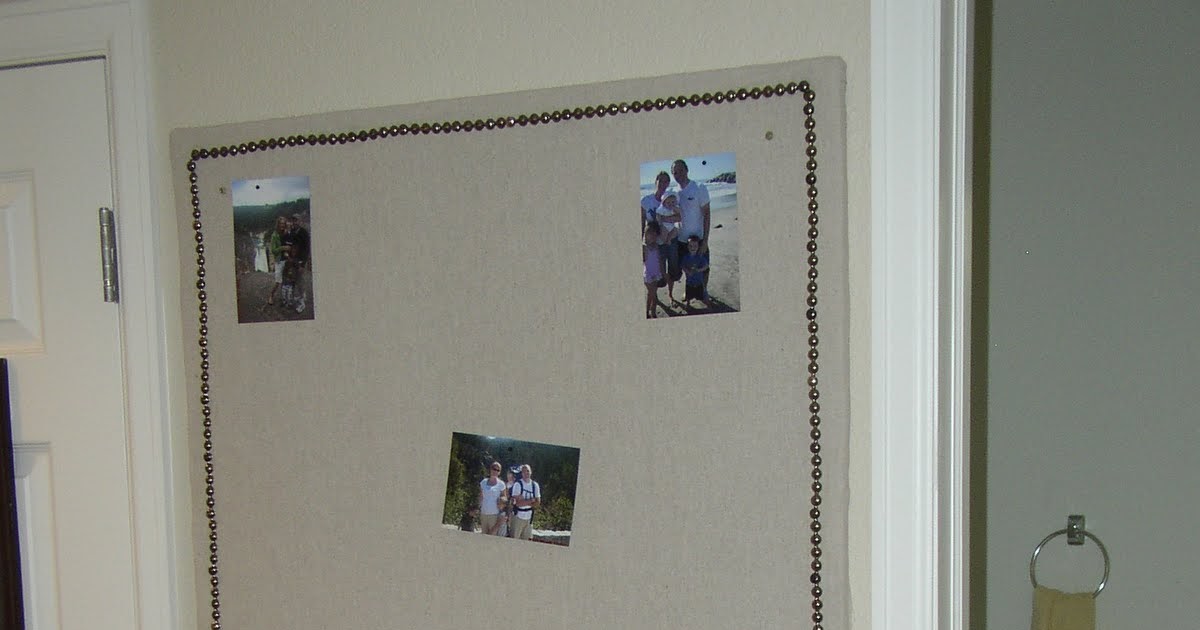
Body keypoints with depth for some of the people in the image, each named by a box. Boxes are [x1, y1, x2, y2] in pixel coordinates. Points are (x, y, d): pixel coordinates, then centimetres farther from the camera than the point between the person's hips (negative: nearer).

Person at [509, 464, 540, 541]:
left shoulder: (535, 485, 5)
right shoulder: (518, 484, -10)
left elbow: (538, 502, 1)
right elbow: (517, 503, -18)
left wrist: (524, 502, -11)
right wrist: (531, 500, -10)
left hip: (529, 517, 4)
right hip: (518, 516, -4)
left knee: (525, 540, 9)